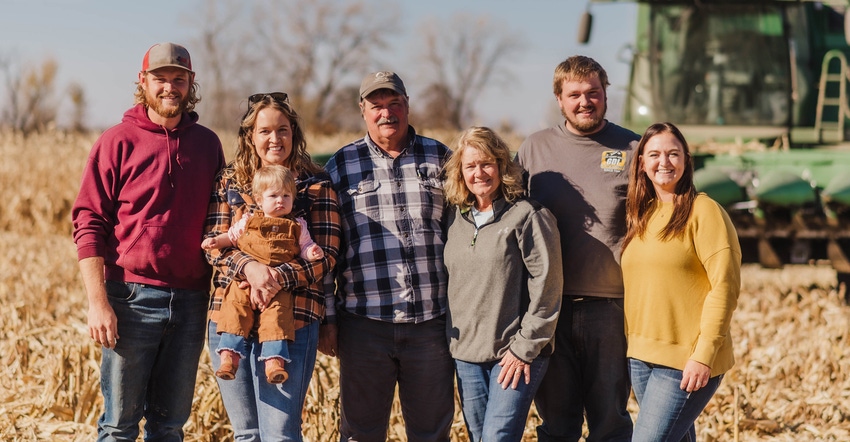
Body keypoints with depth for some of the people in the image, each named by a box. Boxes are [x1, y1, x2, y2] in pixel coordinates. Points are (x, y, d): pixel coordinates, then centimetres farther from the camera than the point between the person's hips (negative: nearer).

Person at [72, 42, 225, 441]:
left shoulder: (207, 143, 11)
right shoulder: (117, 142, -1)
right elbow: (89, 223, -5)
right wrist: (97, 301, -13)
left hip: (190, 300, 4)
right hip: (132, 297, -4)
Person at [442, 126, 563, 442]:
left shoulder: (528, 216, -8)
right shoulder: (456, 218, 9)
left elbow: (547, 287, -11)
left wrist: (525, 348, -12)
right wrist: (453, 340, 9)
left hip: (515, 356, -6)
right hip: (466, 356, 6)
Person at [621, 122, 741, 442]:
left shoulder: (703, 211, -8)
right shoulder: (641, 215, 13)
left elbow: (725, 286, -13)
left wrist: (704, 355, -17)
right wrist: (632, 343, 8)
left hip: (686, 361, -7)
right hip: (640, 356, 7)